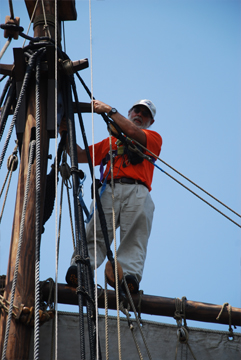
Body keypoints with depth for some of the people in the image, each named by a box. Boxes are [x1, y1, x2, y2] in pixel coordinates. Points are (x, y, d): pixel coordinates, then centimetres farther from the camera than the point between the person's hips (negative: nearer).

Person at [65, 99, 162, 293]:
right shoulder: (111, 141, 37)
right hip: (108, 190, 2)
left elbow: (133, 132, 4)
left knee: (134, 238, -22)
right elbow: (80, 156, 34)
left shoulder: (153, 137, 26)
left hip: (137, 191, -2)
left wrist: (109, 110, 6)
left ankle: (130, 275, -40)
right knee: (95, 233, -21)